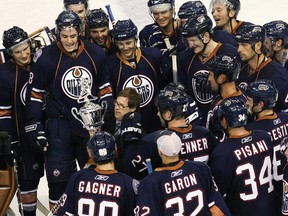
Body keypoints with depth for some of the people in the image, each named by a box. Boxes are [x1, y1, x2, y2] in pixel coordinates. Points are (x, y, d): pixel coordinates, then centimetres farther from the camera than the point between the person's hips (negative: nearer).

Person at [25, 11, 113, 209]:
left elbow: (104, 86, 10)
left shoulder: (95, 54, -2)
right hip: (60, 124, -3)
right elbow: (35, 92, -3)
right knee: (59, 174, -5)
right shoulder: (47, 57, -11)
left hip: (91, 122, 3)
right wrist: (34, 125, -5)